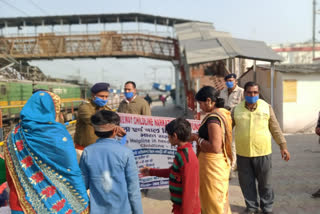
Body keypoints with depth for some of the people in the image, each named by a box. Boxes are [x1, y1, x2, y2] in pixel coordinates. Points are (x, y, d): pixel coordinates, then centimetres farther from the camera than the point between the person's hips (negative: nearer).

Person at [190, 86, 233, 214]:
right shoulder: (224, 113, 5)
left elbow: (215, 147, -28)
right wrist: (199, 135, 9)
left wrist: (197, 138, -16)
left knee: (213, 199, 8)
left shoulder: (213, 118, -24)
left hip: (212, 163, -9)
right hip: (222, 161, 9)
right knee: (221, 198, 24)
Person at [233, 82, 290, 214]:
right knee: (246, 183, 12)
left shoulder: (266, 107, -1)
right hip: (242, 154, 1)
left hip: (262, 152, -1)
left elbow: (275, 128, 4)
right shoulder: (237, 109, 1)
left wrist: (283, 146, 3)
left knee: (265, 183, 12)